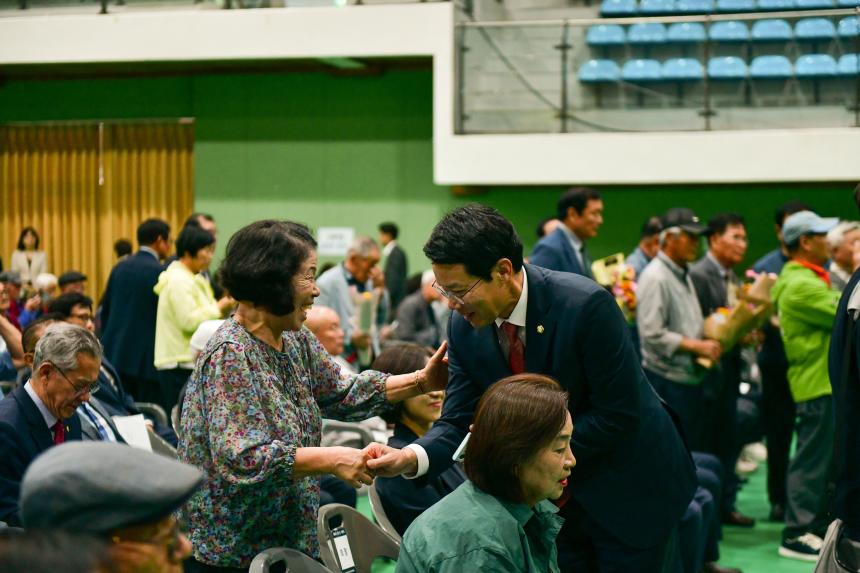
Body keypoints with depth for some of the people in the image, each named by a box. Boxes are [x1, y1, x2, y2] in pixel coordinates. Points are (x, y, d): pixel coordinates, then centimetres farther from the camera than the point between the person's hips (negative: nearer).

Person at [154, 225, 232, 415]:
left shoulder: (190, 279, 19)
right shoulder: (179, 281, -12)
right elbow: (188, 321, -19)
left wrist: (222, 309, 7)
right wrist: (218, 308, -10)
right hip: (180, 365, -10)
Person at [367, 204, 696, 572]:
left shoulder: (587, 305, -27)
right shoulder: (464, 326, -10)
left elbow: (618, 415, -23)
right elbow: (458, 421, -7)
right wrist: (411, 457, -28)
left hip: (630, 490, -5)